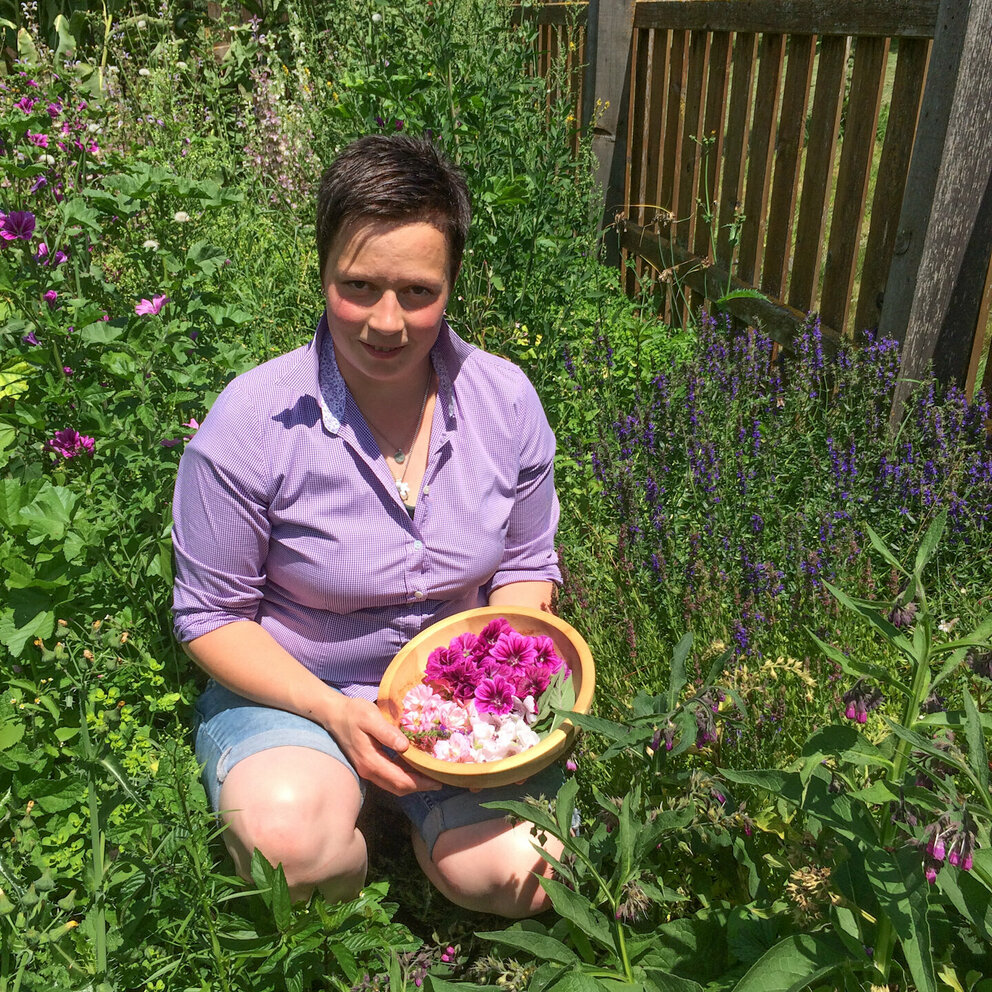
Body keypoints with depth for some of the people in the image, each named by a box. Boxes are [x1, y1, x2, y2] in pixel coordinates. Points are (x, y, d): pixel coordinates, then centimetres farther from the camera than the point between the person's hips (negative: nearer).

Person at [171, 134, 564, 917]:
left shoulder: (505, 399, -8)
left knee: (524, 879, -17)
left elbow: (526, 567, 6)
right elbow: (212, 615, -8)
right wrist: (335, 713, -20)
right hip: (296, 689, -2)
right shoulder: (253, 422, -18)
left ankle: (412, 816, 17)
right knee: (288, 839, -33)